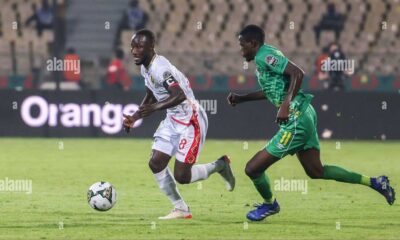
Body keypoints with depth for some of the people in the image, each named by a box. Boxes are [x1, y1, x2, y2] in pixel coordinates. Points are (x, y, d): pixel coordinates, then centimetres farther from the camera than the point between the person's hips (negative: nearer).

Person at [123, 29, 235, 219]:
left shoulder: (160, 68, -26)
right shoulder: (145, 68, 5)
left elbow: (179, 96, -38)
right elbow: (151, 96, 21)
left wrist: (155, 108, -50)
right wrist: (134, 118, 12)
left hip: (191, 121, -9)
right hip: (172, 120, 9)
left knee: (181, 176, -9)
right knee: (156, 163, 0)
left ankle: (220, 165, 17)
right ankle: (181, 209, 12)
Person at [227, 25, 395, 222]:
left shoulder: (264, 56, -14)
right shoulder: (265, 56, 17)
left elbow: (297, 73, -26)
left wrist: (285, 105, -29)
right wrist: (241, 98, 24)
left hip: (296, 120, -11)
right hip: (304, 115, 11)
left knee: (253, 168, -6)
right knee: (316, 172, 18)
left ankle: (269, 204, 21)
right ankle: (374, 182, 20)